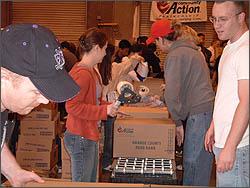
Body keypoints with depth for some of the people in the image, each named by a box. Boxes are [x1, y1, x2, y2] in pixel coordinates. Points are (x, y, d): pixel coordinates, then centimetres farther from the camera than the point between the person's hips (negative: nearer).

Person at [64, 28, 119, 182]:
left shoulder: (92, 71, 12)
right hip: (80, 138, -10)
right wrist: (104, 110, -23)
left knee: (91, 181, 20)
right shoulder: (82, 73, -21)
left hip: (90, 136, 10)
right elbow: (72, 107, -26)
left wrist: (110, 107, 9)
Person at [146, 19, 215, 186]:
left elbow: (171, 94, -18)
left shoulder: (175, 55, -10)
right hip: (207, 110, 9)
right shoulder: (191, 49, 20)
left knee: (194, 165, -4)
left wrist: (178, 122, -9)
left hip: (200, 115, -9)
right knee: (190, 162, 15)